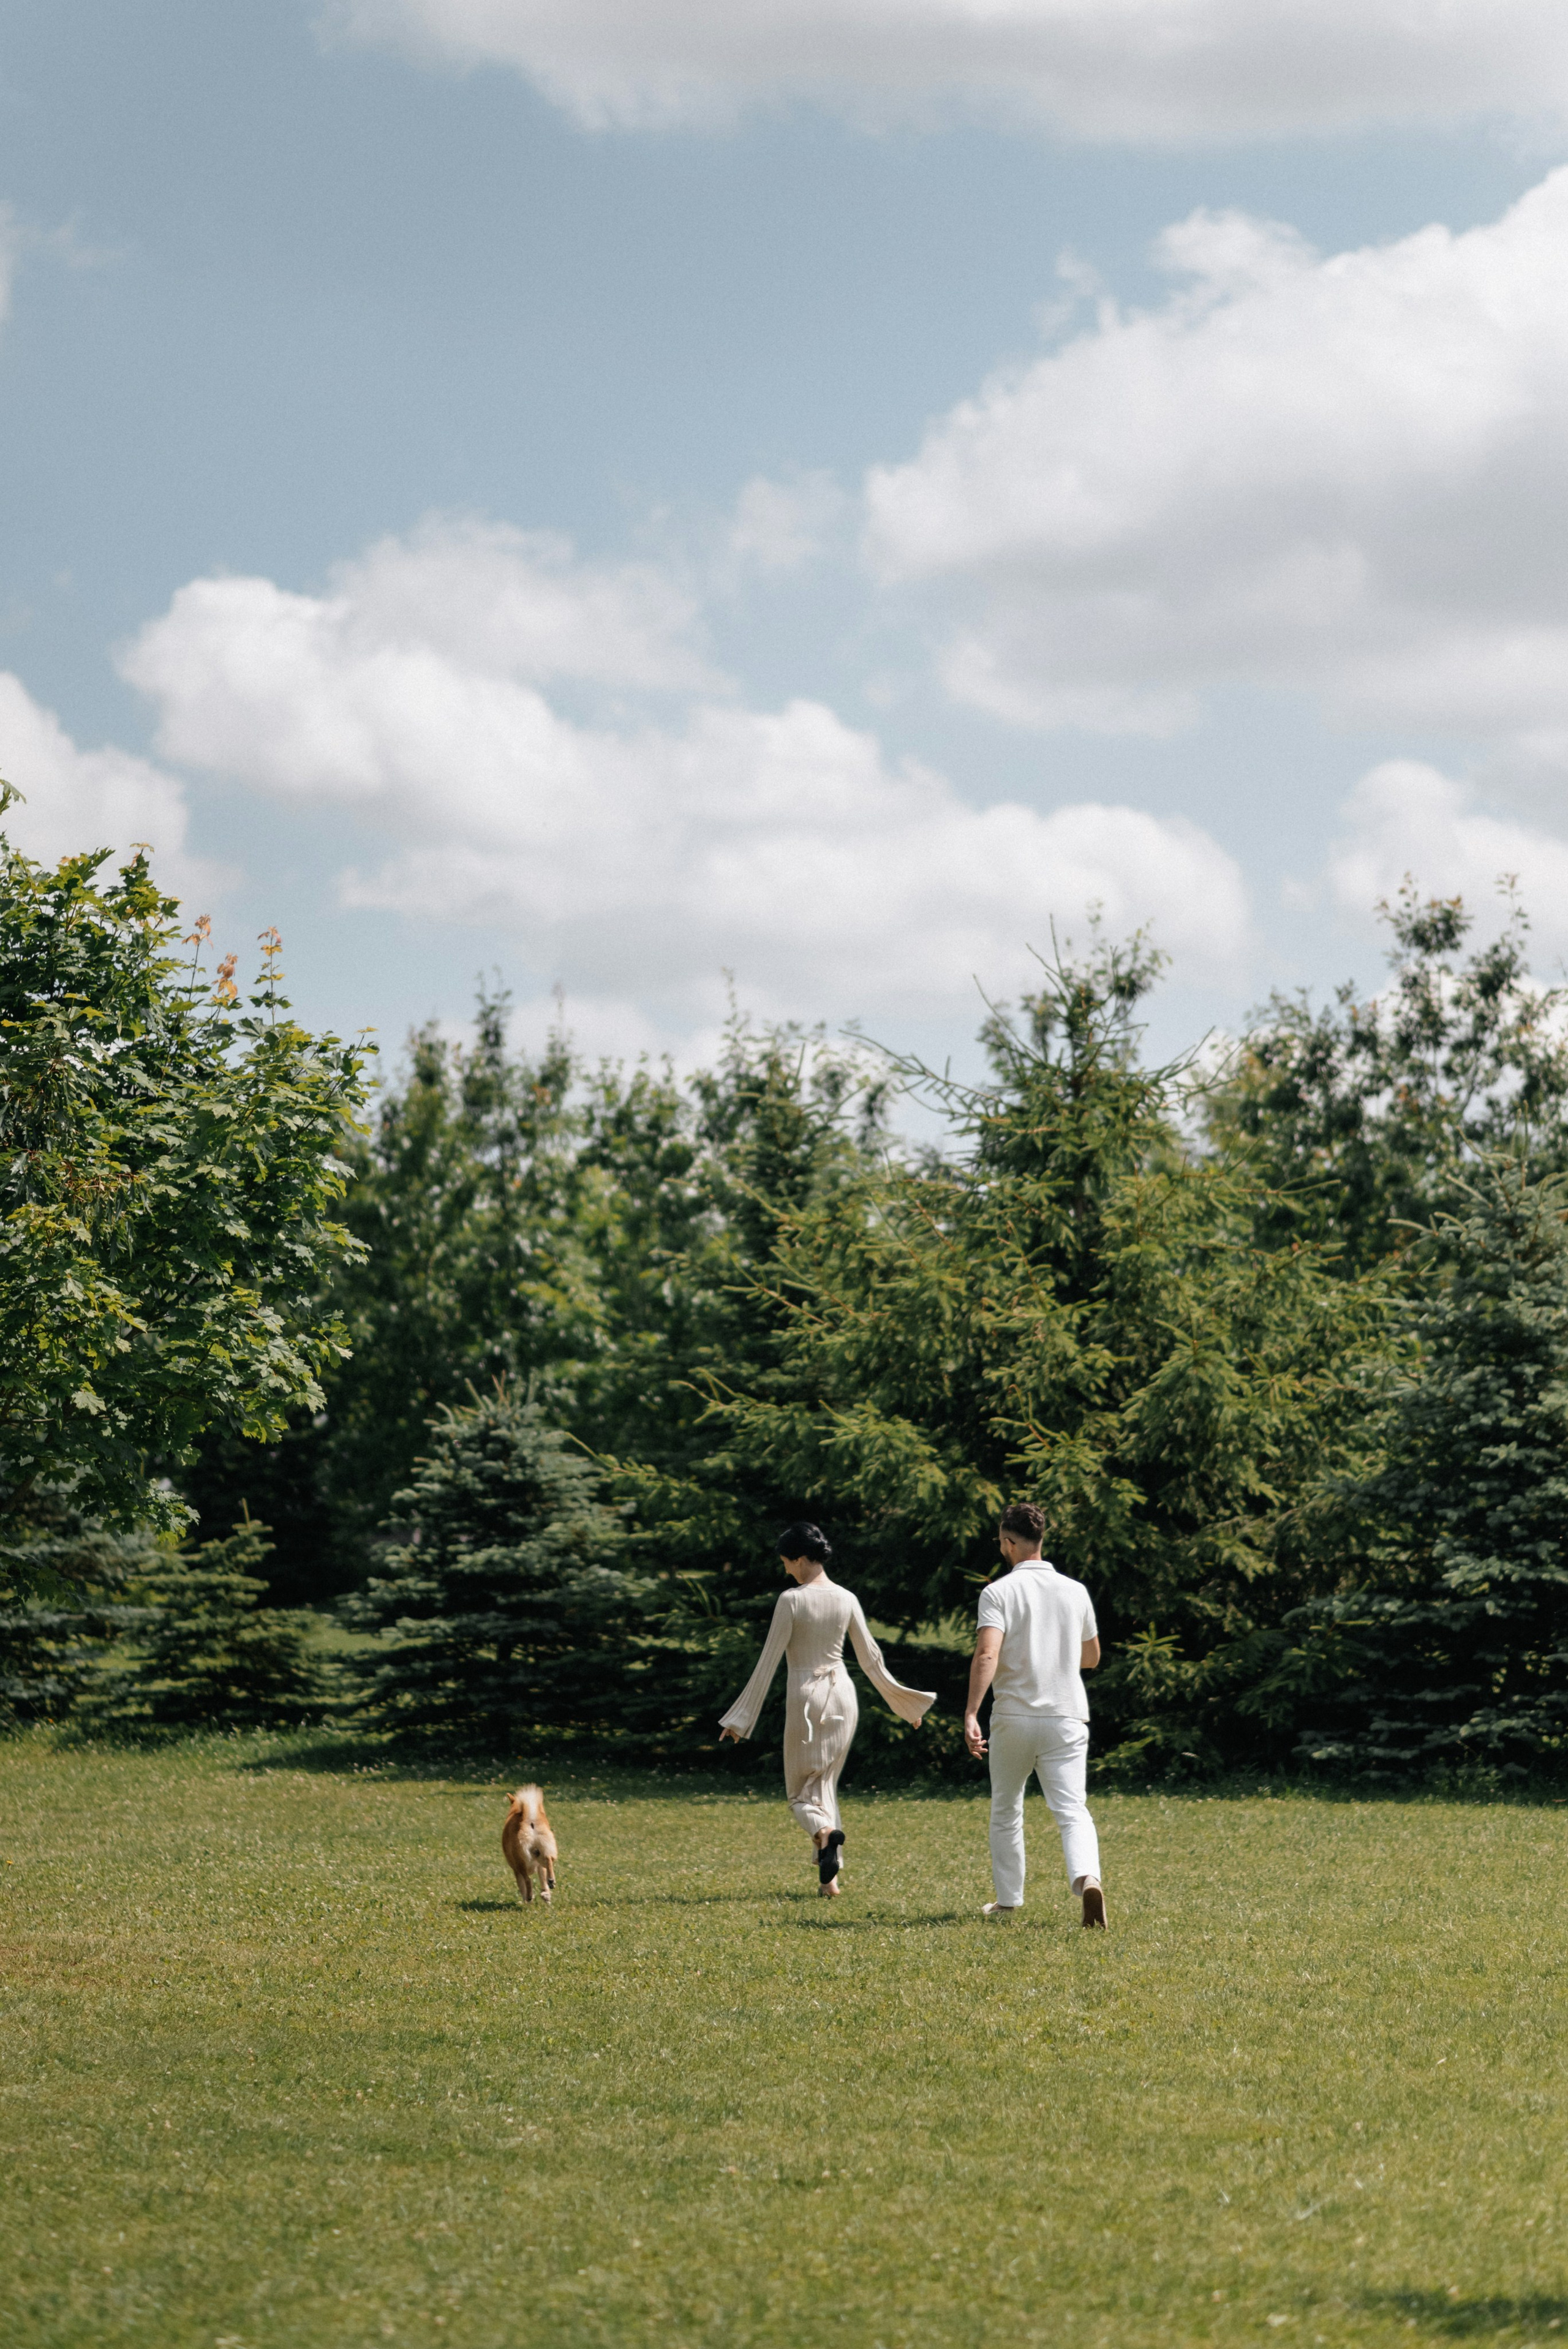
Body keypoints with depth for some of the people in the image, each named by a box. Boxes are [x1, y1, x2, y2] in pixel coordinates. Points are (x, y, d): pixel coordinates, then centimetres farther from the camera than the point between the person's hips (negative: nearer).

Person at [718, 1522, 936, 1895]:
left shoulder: (791, 1600, -12)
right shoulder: (847, 1599, 1)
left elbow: (769, 1660, -10)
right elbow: (871, 1657, 7)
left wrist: (742, 1717, -4)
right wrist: (905, 1703, 20)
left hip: (806, 1697, -4)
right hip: (843, 1694, 4)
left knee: (800, 1790, 7)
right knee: (825, 1783, 16)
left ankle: (826, 1830, -27)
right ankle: (830, 1874, 8)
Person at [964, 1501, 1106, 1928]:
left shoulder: (998, 1592, -6)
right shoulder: (1076, 1592, 8)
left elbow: (987, 1655, -20)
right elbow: (1091, 1657, 19)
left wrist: (971, 1713, -23)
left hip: (1013, 1717, -2)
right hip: (1067, 1717, 2)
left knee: (1006, 1812, 17)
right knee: (1072, 1810, -6)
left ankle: (1008, 1899, 25)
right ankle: (1087, 1878, -33)